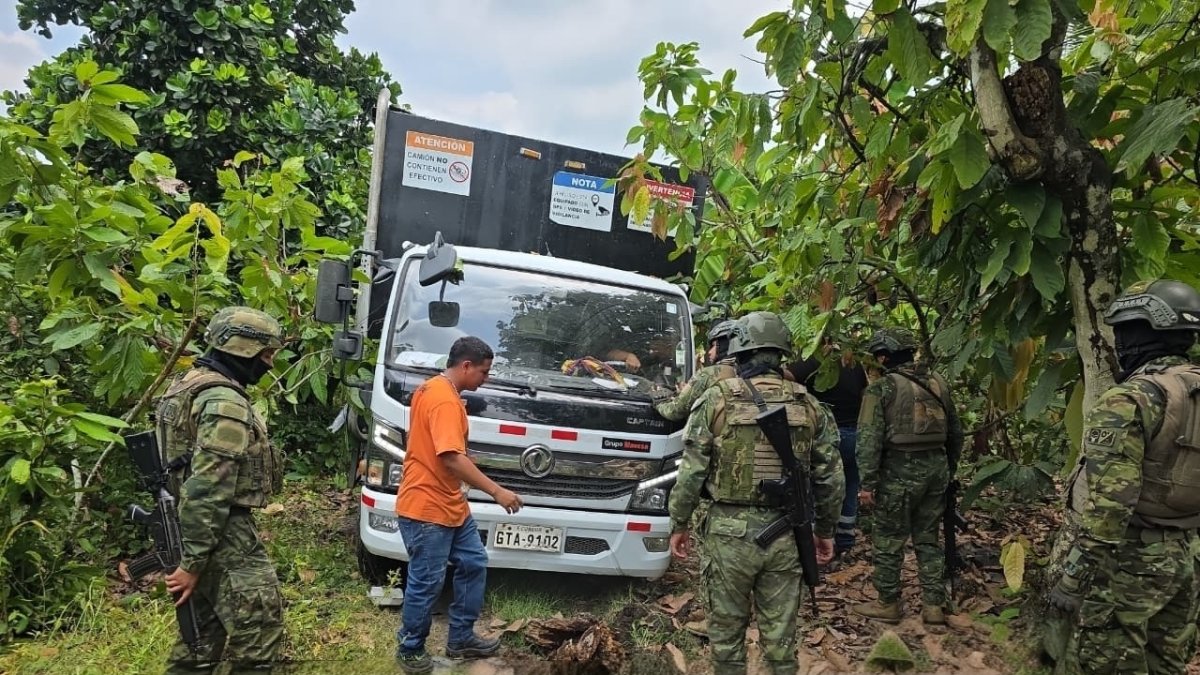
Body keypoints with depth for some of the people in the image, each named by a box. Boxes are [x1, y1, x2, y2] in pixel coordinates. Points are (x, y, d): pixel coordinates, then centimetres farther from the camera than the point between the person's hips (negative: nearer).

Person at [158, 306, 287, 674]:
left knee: (204, 630, 19)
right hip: (221, 534, -10)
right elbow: (207, 489, -24)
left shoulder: (190, 382, 13)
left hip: (191, 527, 10)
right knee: (259, 627, -5)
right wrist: (192, 562, -22)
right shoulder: (225, 403, -19)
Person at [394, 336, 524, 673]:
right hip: (426, 508, -11)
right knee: (427, 583, 2)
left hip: (451, 505, 11)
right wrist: (496, 491, -27)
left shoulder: (432, 388, 11)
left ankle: (460, 638, 26)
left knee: (474, 564, 16)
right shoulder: (444, 400, -22)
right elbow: (452, 457, -30)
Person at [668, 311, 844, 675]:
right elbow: (830, 478, 7)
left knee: (727, 629, 12)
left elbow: (691, 472, -6)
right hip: (787, 535, 3)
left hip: (730, 532, -2)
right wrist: (825, 530, 19)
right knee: (780, 634, 13)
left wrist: (679, 524, 5)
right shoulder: (810, 406, 3)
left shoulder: (716, 399, -6)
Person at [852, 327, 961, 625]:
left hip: (899, 472, -6)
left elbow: (869, 439, -15)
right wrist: (949, 469, 26)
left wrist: (868, 483, -11)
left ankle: (888, 604, 16)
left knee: (889, 541, 7)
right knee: (928, 538, 16)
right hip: (936, 469, 6)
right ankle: (934, 606, 19)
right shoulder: (938, 383, 9)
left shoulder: (881, 388, -10)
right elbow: (955, 432, 16)